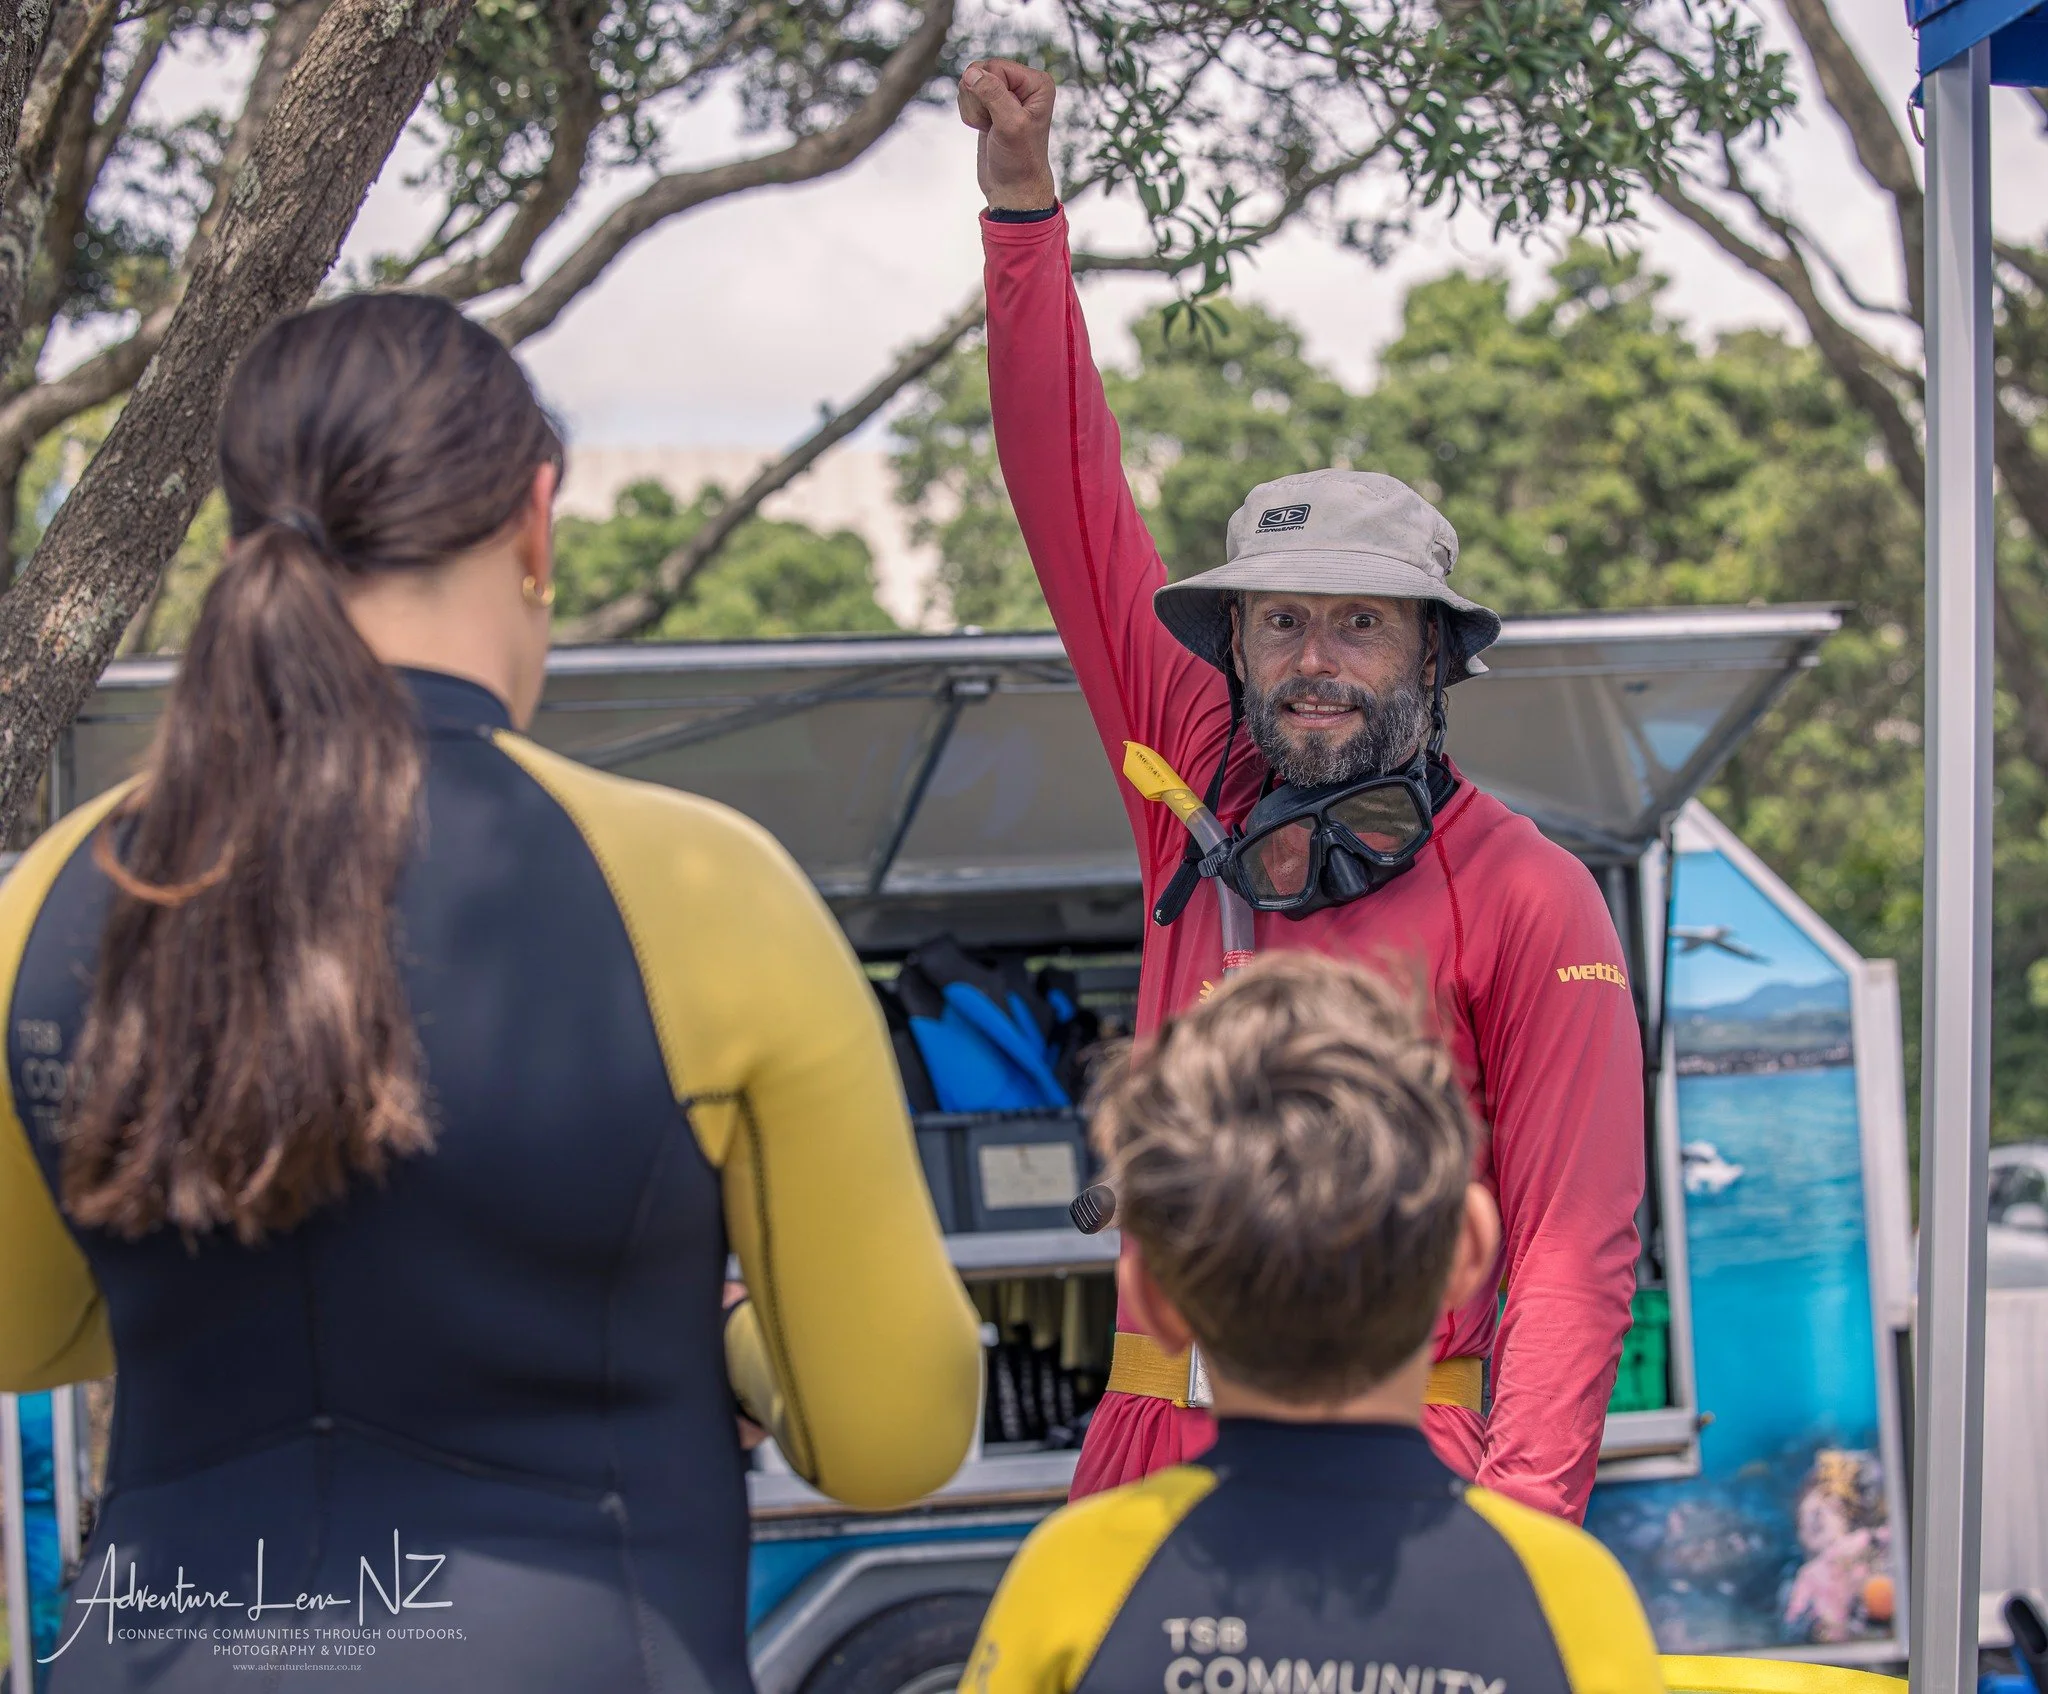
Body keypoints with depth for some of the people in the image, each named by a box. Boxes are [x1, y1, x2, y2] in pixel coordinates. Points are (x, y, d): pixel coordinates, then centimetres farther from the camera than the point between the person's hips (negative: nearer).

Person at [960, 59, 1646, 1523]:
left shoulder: (1526, 897, -3)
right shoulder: (1201, 801, 10)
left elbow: (1574, 1245, -8)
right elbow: (1078, 512, 14)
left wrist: (1517, 1521, -20)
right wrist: (1024, 207, 12)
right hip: (1155, 1458, 4)